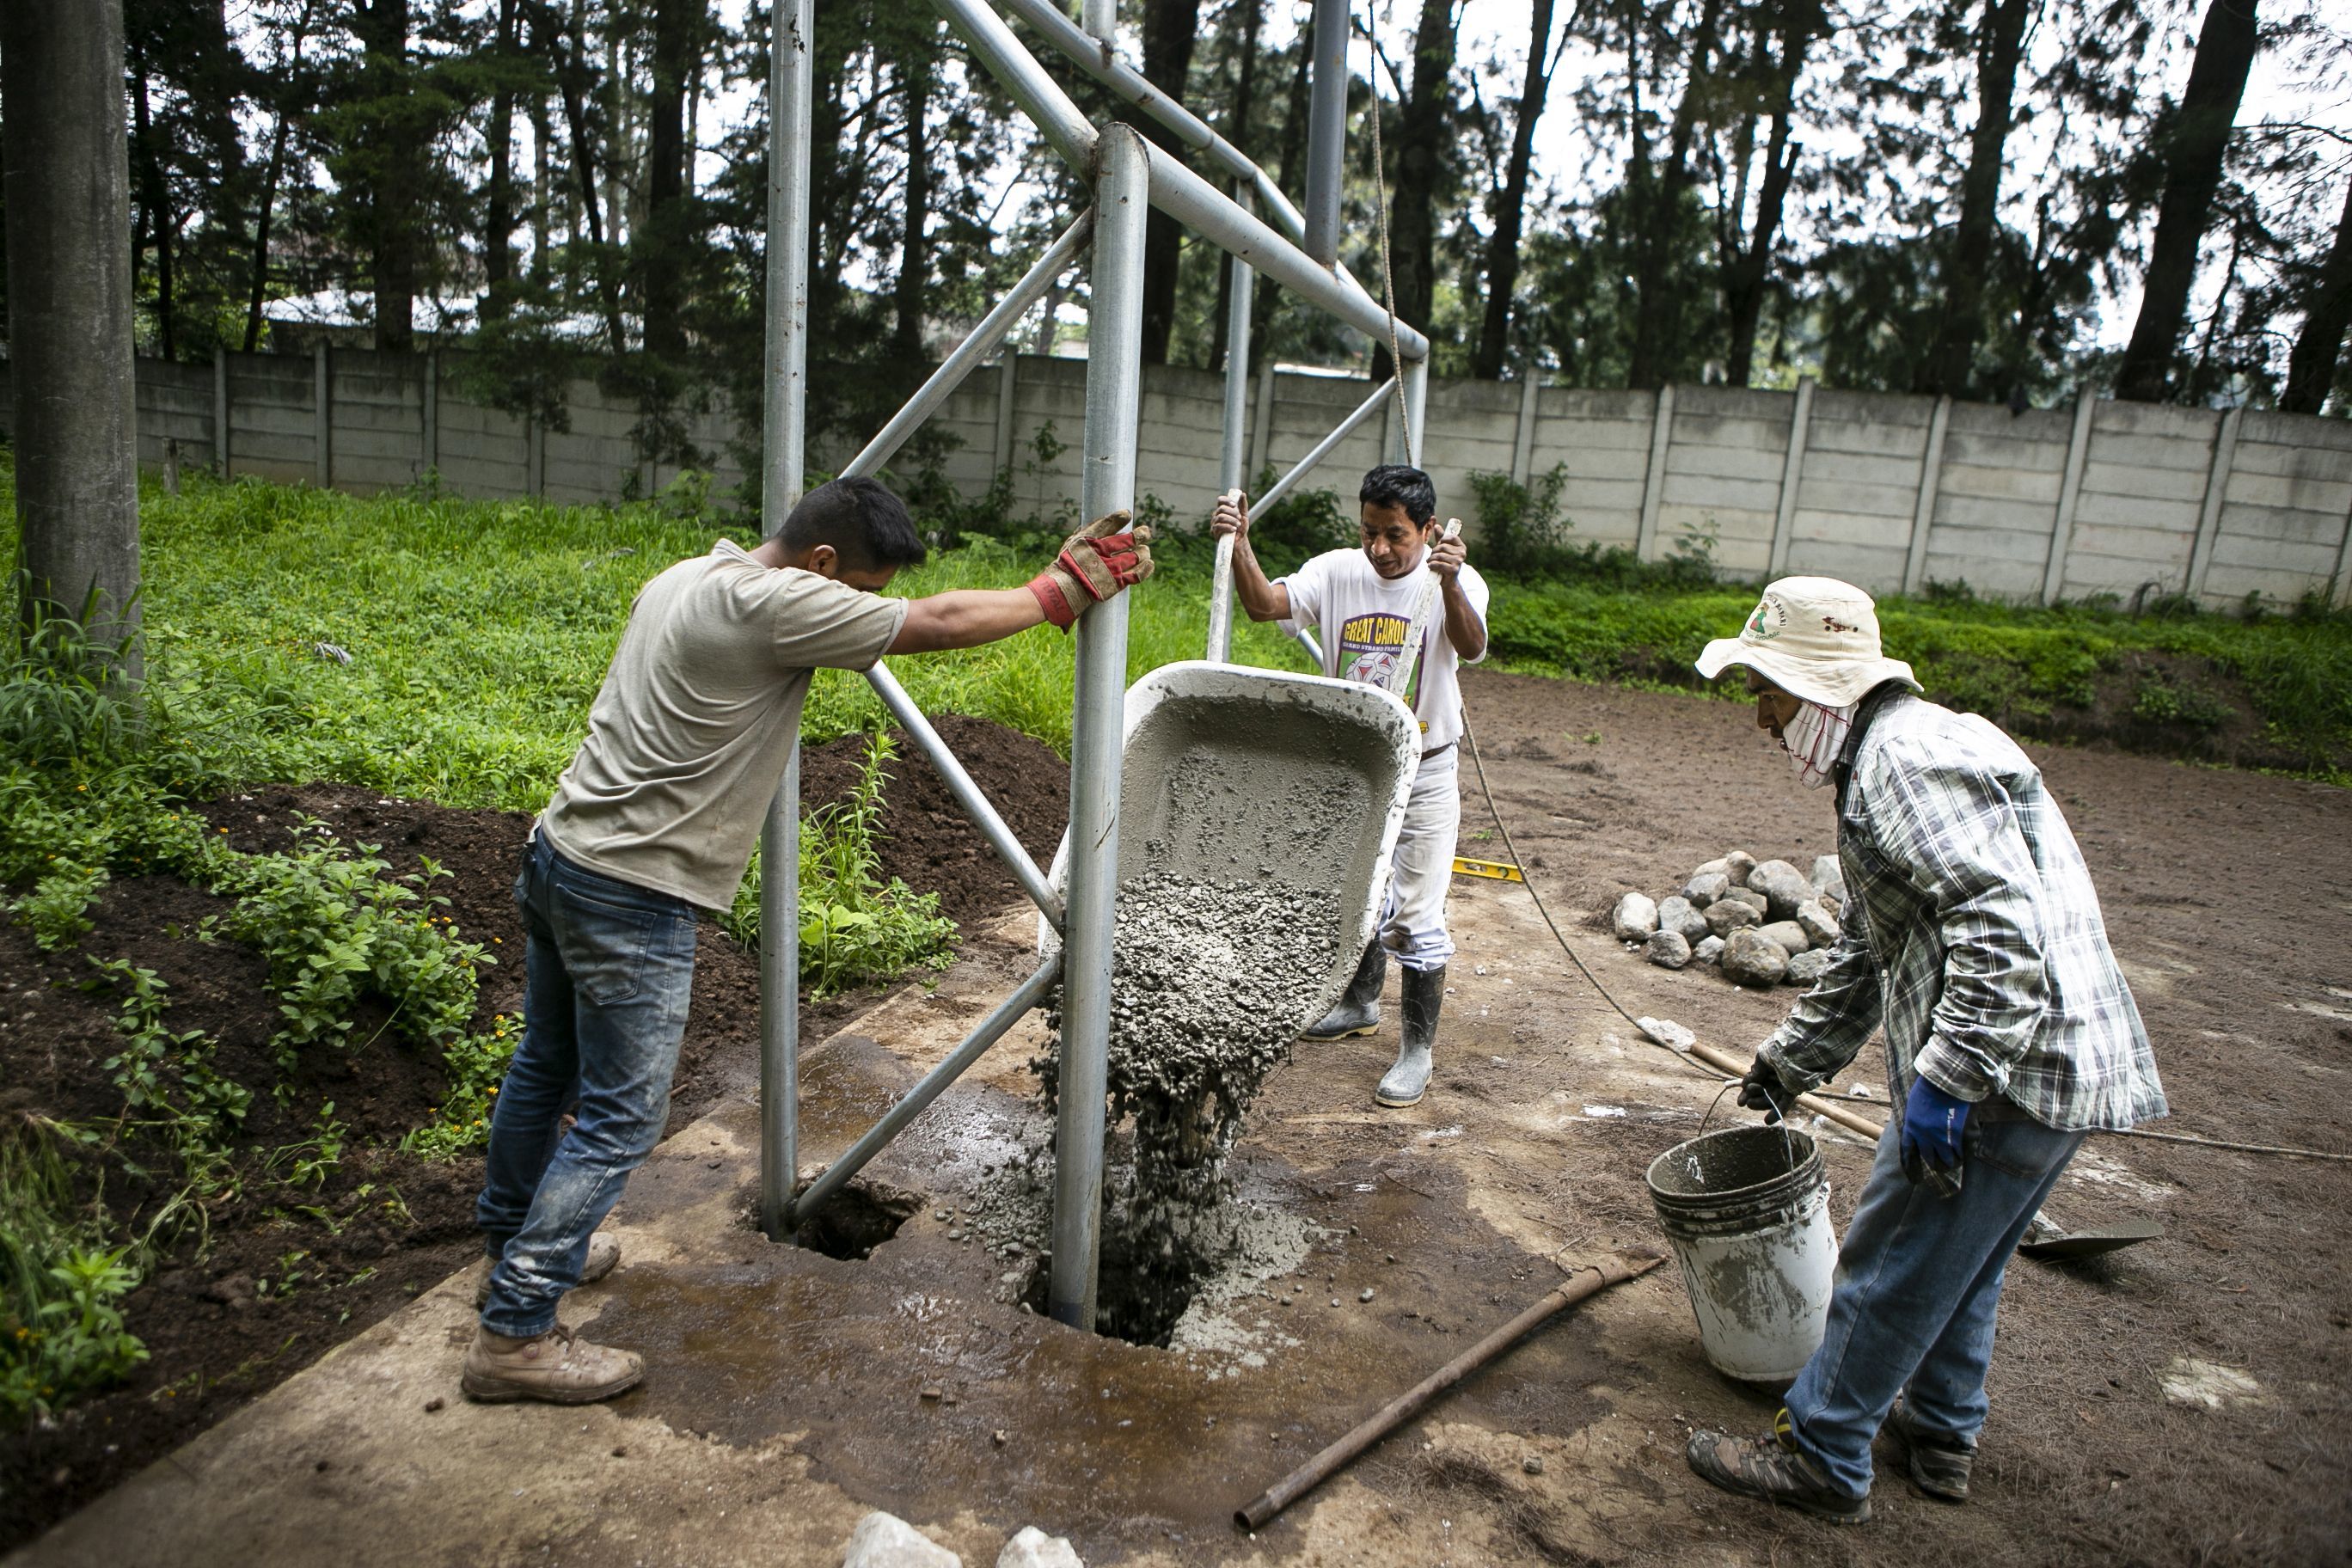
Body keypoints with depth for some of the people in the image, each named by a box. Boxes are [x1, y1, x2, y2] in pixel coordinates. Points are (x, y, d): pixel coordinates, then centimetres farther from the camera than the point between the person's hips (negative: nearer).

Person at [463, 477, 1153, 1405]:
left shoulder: (686, 579, 9)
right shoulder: (774, 605, -20)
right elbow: (938, 624, -19)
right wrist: (1061, 592, -8)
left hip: (559, 853, 11)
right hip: (631, 897, -10)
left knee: (547, 1068, 25)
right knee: (621, 1117, 1)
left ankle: (516, 1246, 46)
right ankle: (515, 1335, 12)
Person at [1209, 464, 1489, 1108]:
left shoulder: (1456, 583, -14)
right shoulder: (1337, 572, -7)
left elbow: (1471, 647, -34)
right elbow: (1266, 604, -21)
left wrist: (1449, 586, -52)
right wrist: (1239, 545, -37)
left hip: (1423, 773, -4)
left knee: (1417, 918, -2)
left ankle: (1417, 1050, 13)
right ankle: (1361, 1004, 44)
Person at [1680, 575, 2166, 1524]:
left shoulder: (1909, 756, -17)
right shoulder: (1883, 761, 18)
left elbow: (2001, 929, -29)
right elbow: (1863, 955, 25)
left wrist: (1945, 1080, -27)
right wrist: (1780, 1073, 29)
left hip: (2012, 1070, -10)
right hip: (2058, 1069, 11)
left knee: (1891, 1268, 3)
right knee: (1960, 1263, 24)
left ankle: (1820, 1461, 18)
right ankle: (1941, 1434, 42)